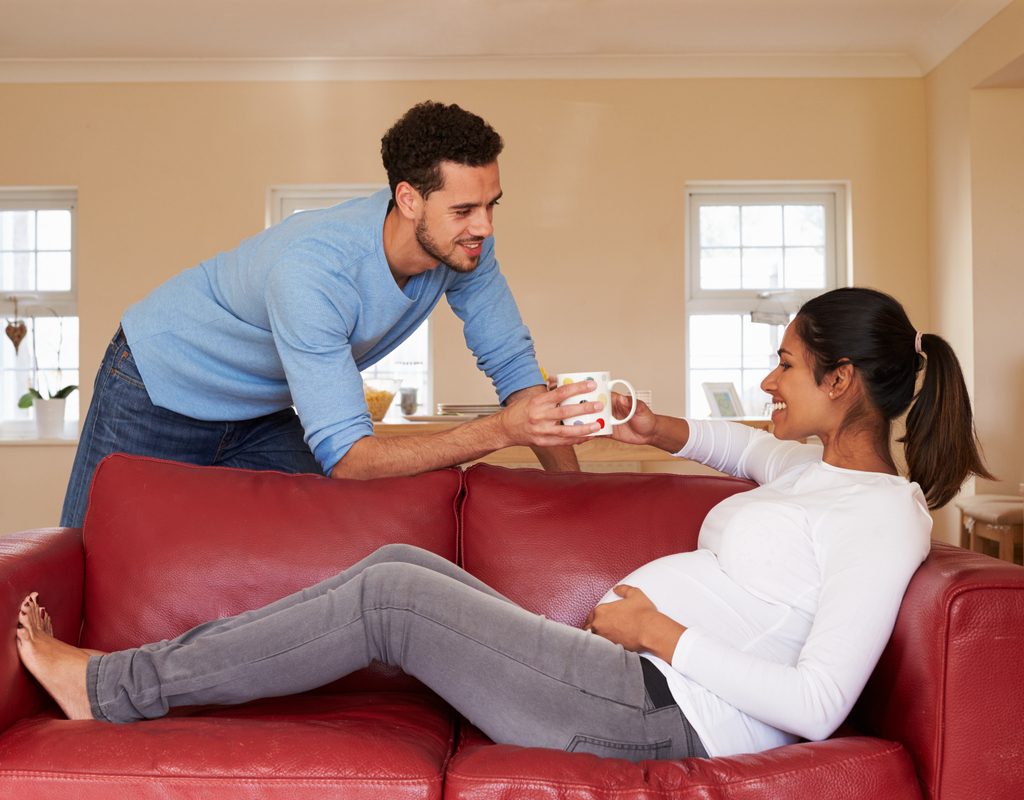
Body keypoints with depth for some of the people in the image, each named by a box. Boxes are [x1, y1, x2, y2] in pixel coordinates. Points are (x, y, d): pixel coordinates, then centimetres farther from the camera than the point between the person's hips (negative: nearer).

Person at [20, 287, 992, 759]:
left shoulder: (883, 511, -13)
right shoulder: (821, 466, 14)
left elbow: (819, 704, -21)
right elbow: (757, 450, 38)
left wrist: (662, 633, -17)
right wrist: (666, 429, 18)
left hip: (661, 713, -9)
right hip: (629, 671, 9)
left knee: (388, 596, -15)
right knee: (400, 562, 3)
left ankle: (116, 687, 0)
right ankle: (156, 666, 12)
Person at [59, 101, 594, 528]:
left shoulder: (464, 245, -21)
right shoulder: (312, 272, -41)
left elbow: (515, 364, -12)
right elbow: (347, 458, -42)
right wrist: (502, 430, -50)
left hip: (264, 410, 6)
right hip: (160, 385, -5)